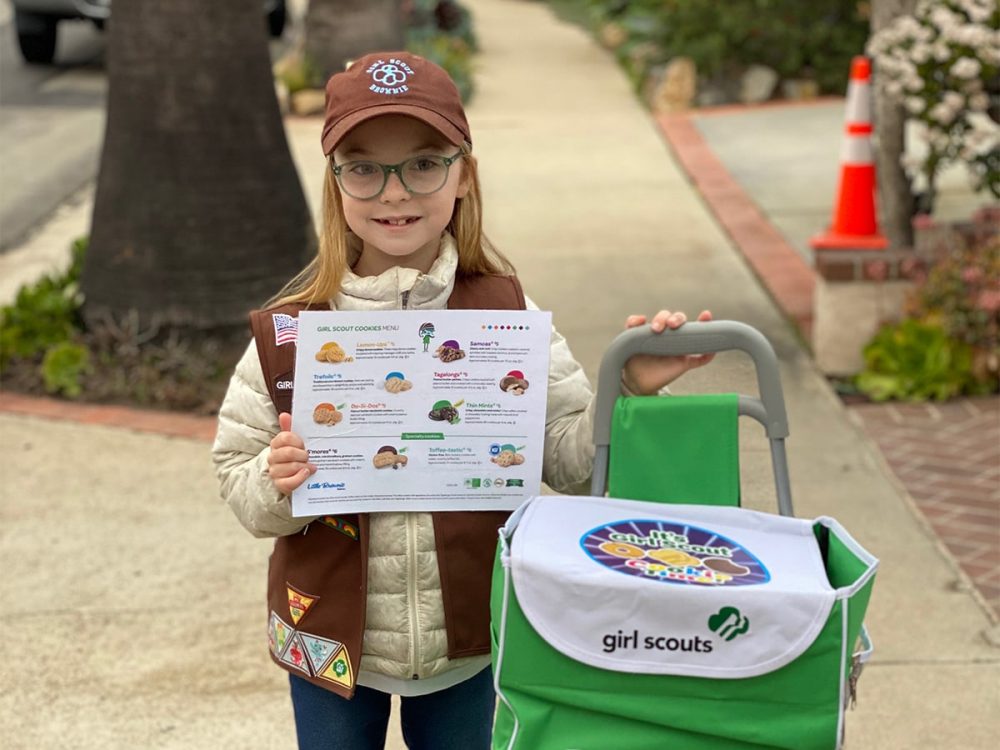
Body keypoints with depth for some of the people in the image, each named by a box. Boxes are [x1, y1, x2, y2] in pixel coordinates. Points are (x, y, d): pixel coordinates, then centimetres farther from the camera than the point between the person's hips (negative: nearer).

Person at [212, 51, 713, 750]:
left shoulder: (505, 313, -10)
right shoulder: (289, 331, -11)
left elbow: (572, 458, -6)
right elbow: (239, 480, -3)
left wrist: (631, 392, -23)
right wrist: (277, 483, -24)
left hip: (472, 643, 0)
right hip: (333, 645, 0)